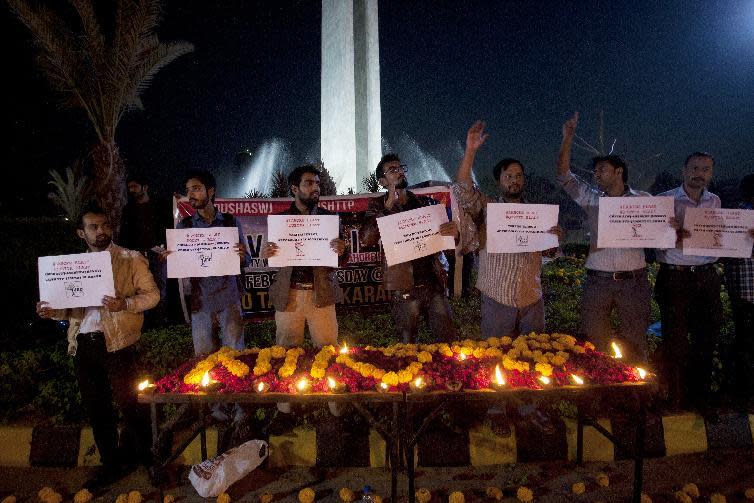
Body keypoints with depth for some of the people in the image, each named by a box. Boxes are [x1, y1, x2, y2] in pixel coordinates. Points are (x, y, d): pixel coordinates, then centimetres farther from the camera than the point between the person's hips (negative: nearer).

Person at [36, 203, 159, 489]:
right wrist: (54, 311, -4)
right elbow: (73, 306, 16)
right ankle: (111, 464, 31)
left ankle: (139, 455, 27)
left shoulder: (131, 259, 1)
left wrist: (126, 304, -20)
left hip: (118, 343, -5)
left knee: (129, 404, 4)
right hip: (83, 345, 5)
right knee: (96, 408, 14)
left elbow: (152, 294, -3)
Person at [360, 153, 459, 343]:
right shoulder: (378, 205, 5)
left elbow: (442, 238, 17)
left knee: (449, 342, 4)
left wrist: (453, 231, -7)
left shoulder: (425, 202, 14)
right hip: (405, 287, -2)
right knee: (408, 347, 7)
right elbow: (366, 239, -11)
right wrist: (389, 205, -14)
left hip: (434, 282, 3)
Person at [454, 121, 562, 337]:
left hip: (532, 300, 3)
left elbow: (549, 251, 16)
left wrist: (555, 238, -7)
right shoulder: (487, 207, 1)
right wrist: (470, 151, -22)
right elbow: (462, 190, -16)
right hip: (497, 298, -3)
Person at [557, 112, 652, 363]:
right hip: (598, 280, 1)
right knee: (593, 343, 6)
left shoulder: (643, 200, 6)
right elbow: (563, 174, 1)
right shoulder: (591, 198, 8)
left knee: (635, 343, 8)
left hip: (633, 279, -1)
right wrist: (568, 138, -4)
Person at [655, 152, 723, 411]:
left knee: (707, 337, 10)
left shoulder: (715, 201, 12)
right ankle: (675, 398, 15)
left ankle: (700, 395, 26)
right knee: (675, 340, -1)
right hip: (675, 276, -5)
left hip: (707, 276, 5)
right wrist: (673, 237, -25)